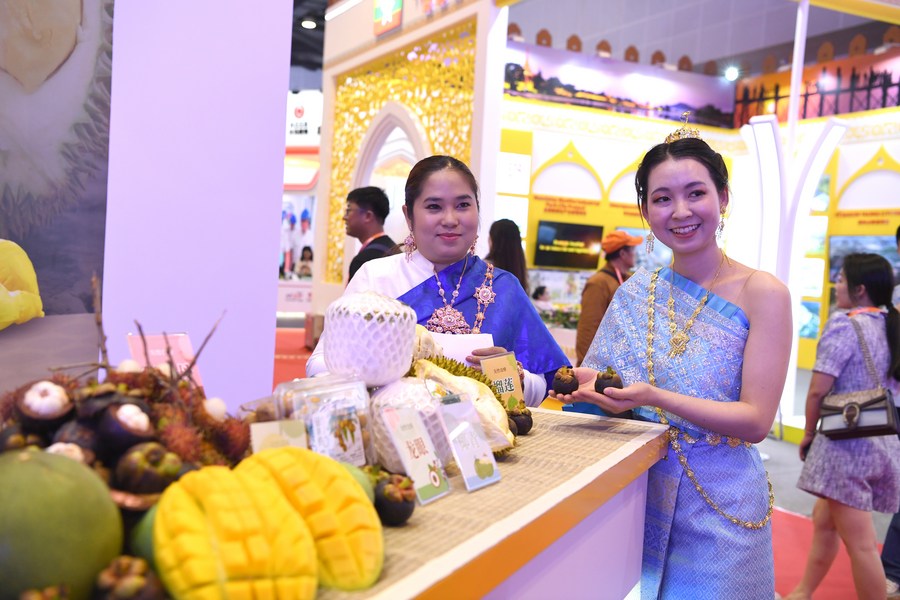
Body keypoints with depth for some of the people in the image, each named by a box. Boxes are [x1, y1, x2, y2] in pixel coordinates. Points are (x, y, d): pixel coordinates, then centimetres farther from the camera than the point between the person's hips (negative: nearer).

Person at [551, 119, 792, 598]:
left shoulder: (762, 293, -10)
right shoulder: (636, 292, 2)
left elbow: (756, 420, -16)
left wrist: (655, 397, -30)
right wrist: (593, 383, -16)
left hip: (718, 505, -3)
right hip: (636, 492, 4)